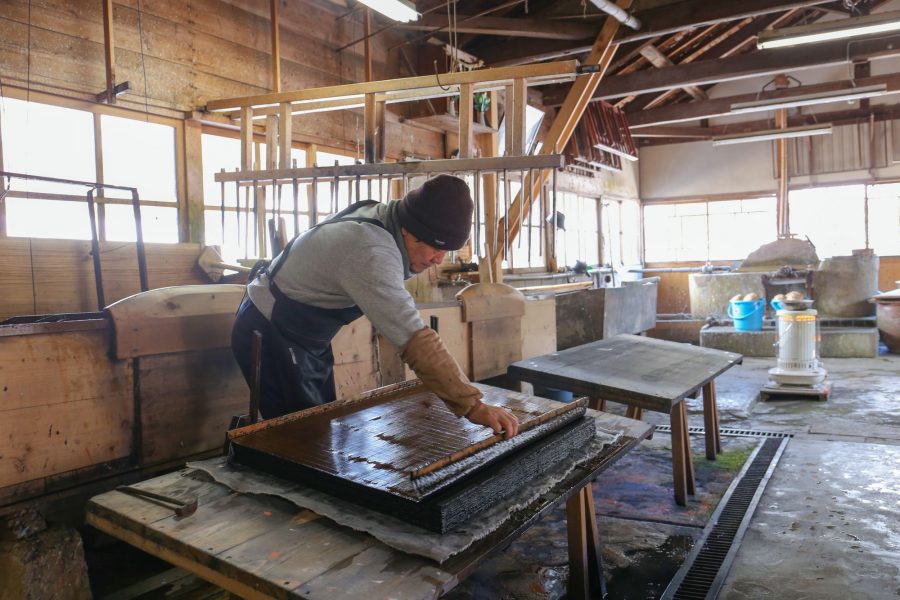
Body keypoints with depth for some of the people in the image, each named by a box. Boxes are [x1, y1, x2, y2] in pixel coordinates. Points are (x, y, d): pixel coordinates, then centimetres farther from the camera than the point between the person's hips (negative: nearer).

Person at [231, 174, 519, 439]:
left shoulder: (378, 215, -5)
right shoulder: (371, 252, -35)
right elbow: (412, 337, -40)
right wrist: (472, 405, -40)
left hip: (306, 336, 9)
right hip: (270, 335, -9)